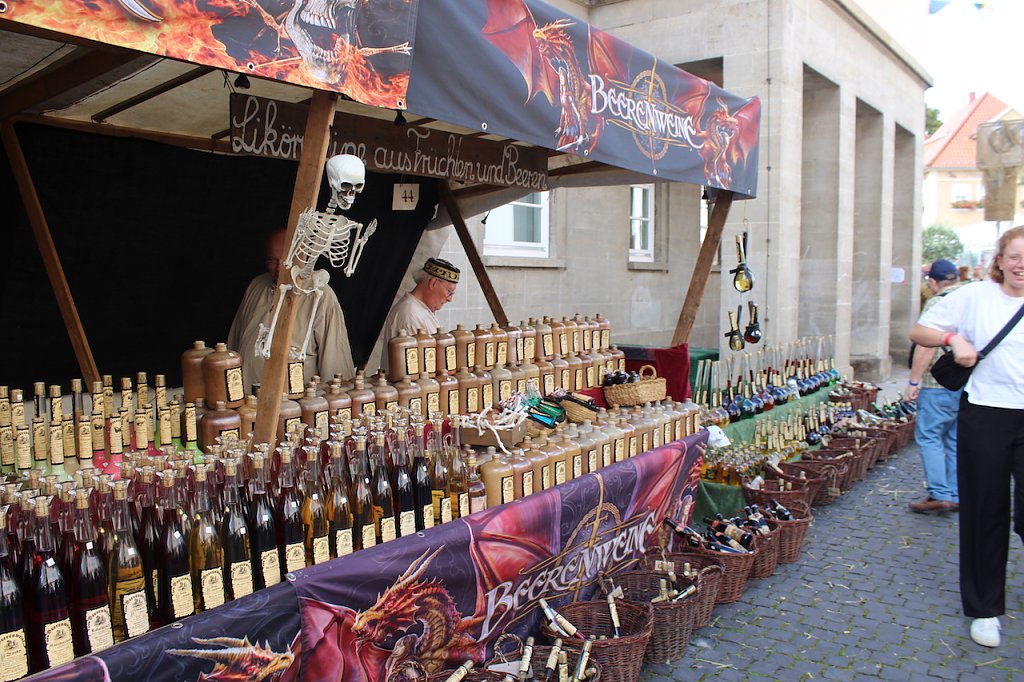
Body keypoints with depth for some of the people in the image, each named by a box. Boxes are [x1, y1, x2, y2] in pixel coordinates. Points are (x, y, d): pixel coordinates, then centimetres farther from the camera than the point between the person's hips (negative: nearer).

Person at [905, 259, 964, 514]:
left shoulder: (937, 304, -13)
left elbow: (926, 345, -19)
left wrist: (913, 381, -15)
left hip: (940, 385, -7)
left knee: (929, 437, 0)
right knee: (957, 440, 12)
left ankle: (939, 494, -4)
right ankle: (956, 496, 17)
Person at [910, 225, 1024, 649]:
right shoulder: (974, 296, 0)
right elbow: (917, 332, 1)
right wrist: (953, 338, -16)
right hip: (985, 414, -1)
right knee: (985, 514, 8)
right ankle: (984, 609, 24)